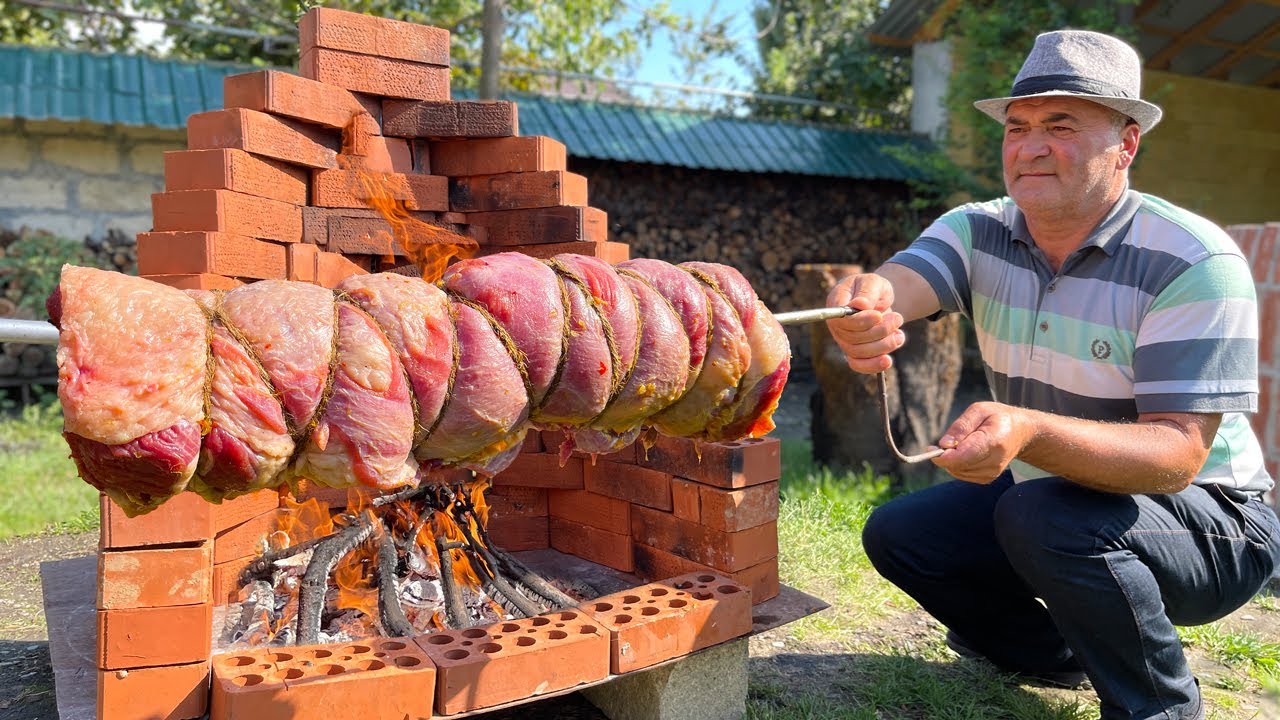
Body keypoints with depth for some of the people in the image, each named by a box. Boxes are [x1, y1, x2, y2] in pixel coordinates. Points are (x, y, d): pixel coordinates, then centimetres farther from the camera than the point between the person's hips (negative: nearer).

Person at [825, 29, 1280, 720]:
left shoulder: (1194, 263, -22)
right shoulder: (977, 232, -7)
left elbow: (1178, 455, -29)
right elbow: (892, 286, -27)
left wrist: (1029, 432, -48)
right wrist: (862, 302, -54)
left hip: (1203, 519, -5)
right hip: (1042, 495, 6)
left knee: (1046, 515, -34)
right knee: (897, 533, -4)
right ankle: (1060, 654, 19)